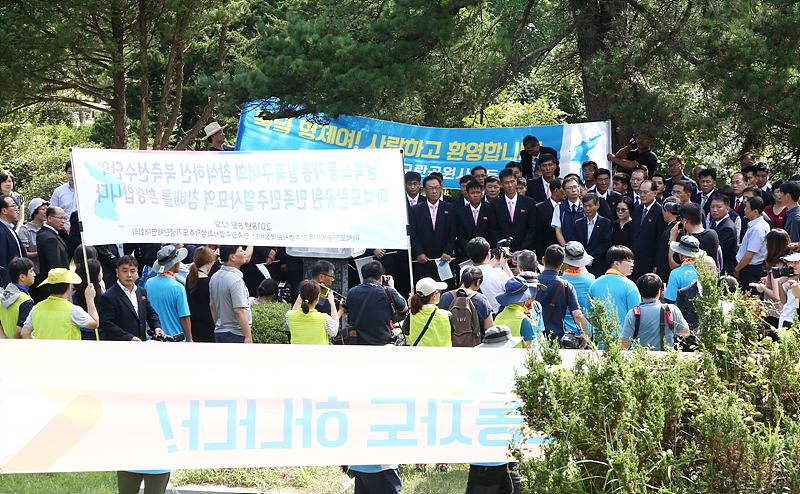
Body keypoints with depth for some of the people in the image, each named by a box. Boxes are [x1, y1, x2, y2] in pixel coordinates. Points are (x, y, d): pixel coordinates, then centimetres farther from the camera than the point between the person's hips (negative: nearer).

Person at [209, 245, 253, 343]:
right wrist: (248, 336, -21)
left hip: (219, 333, 9)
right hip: (237, 335, -9)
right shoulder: (236, 280, -19)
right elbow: (239, 311, -23)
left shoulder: (214, 277, 10)